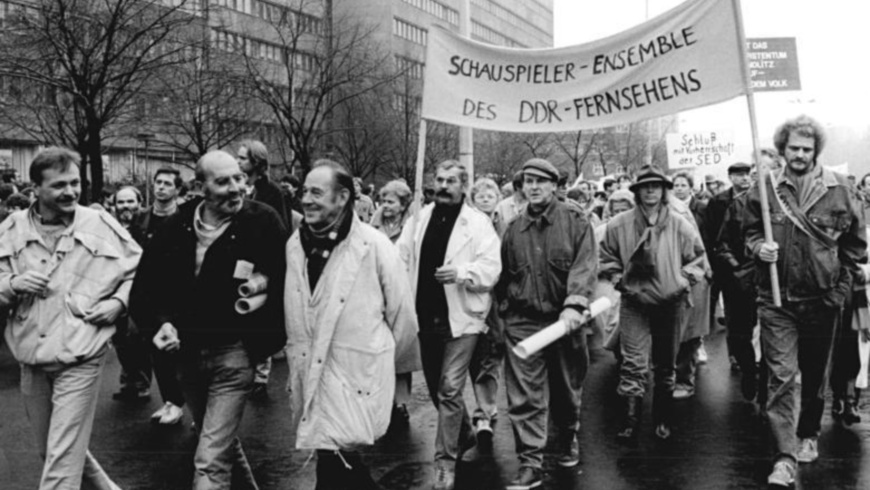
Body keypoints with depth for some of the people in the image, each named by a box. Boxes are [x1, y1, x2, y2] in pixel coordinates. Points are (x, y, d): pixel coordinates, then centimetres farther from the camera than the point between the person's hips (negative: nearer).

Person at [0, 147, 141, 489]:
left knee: (62, 461, -5)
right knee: (51, 451, 20)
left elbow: (139, 271, 7)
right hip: (31, 361, 4)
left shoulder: (102, 226, -4)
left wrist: (119, 302, -8)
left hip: (80, 359, -4)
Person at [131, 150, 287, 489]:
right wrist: (160, 322, -11)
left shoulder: (263, 223, -13)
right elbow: (146, 284, 3)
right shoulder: (177, 227, -2)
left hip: (234, 353, -5)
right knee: (221, 440, 25)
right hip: (187, 353, 5)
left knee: (210, 461, -8)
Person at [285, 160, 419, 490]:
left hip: (356, 377, -5)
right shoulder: (295, 244, 4)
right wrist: (295, 360, 13)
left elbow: (403, 314, -3)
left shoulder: (375, 246, -12)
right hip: (308, 375, 5)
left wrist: (387, 359, 8)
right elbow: (292, 311, 13)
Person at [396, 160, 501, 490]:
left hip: (460, 317, -6)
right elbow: (401, 256, 7)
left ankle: (446, 460, 6)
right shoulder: (421, 218, 7)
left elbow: (491, 267, -14)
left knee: (449, 389, -7)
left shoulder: (478, 223, -7)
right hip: (426, 316, 6)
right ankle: (464, 434, 43)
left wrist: (461, 272, -30)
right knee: (436, 387, 18)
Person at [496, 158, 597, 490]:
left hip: (564, 318, -1)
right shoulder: (514, 228, 8)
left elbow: (586, 264, -14)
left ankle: (568, 439, 40)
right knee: (525, 396, -4)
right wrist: (505, 308, 10)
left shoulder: (574, 220, -3)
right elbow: (504, 273, 17)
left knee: (567, 389, 15)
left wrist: (574, 304, -27)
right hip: (523, 322, 2)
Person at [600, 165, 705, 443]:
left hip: (668, 303, 2)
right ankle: (630, 422, -3)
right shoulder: (619, 225, -6)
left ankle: (663, 420, 31)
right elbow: (608, 258, 7)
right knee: (633, 364, -9)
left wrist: (684, 282, -6)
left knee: (666, 365, 15)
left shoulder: (680, 226, -4)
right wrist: (619, 280, -5)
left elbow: (697, 259, 6)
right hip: (634, 304, -2)